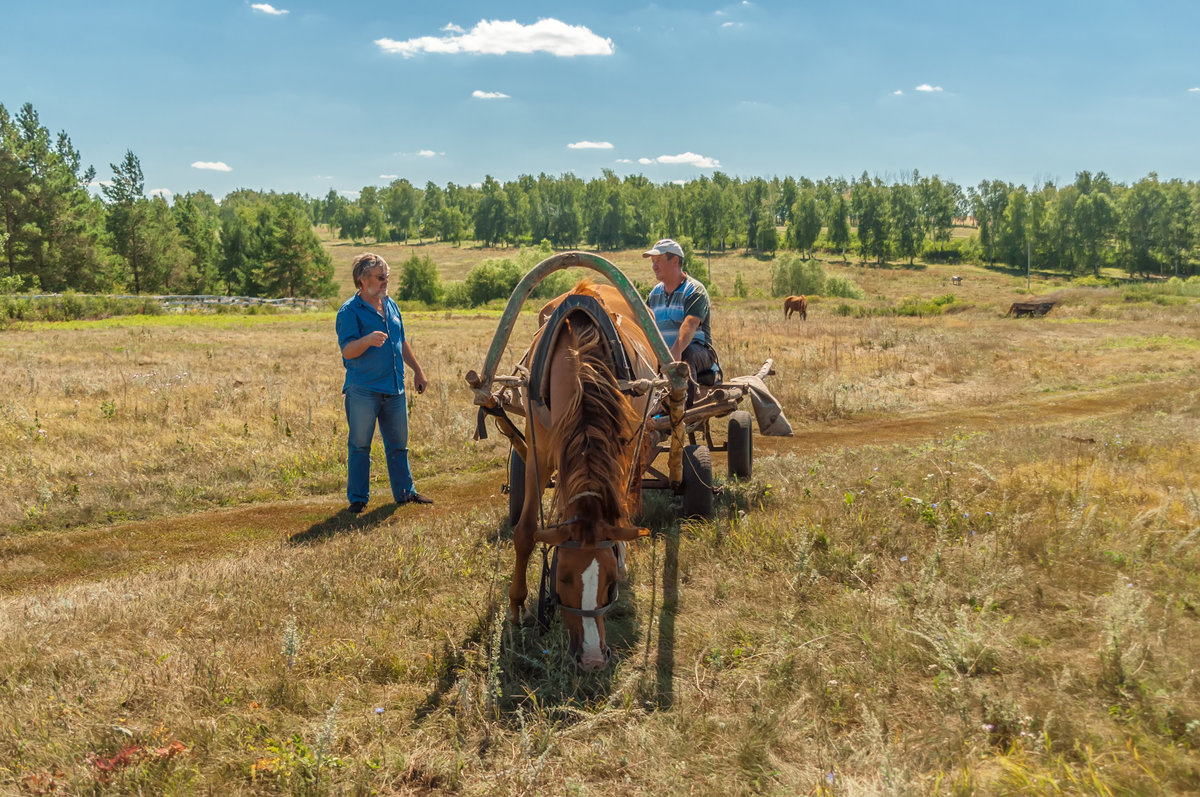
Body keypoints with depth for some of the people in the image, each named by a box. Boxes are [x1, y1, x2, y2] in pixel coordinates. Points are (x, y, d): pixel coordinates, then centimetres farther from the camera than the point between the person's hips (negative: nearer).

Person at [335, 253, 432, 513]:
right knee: (360, 446, 1)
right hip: (363, 391, -6)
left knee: (398, 445, 13)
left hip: (394, 389, 6)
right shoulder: (349, 311, -7)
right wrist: (367, 340, -34)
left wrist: (418, 370, 23)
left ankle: (405, 492, 23)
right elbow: (348, 351, -16)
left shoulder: (390, 305, 14)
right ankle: (357, 498, 11)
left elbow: (402, 342, 23)